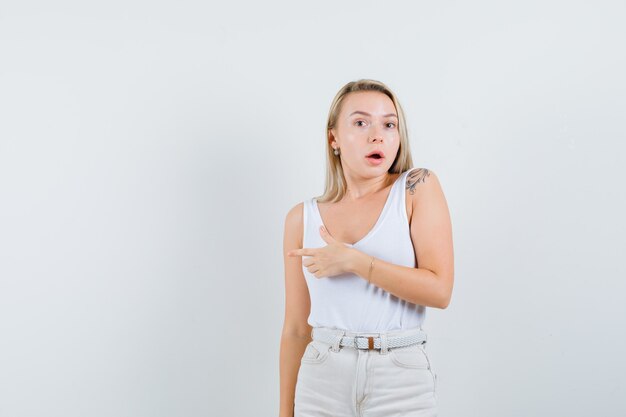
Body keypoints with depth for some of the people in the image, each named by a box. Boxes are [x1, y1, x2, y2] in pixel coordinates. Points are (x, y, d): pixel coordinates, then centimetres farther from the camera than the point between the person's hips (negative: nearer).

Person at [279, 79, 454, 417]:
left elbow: (440, 290, -11)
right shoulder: (302, 218, 3)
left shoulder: (418, 187, -3)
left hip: (402, 380, -1)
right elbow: (296, 329, 6)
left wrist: (352, 261, -16)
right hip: (322, 380, 2)